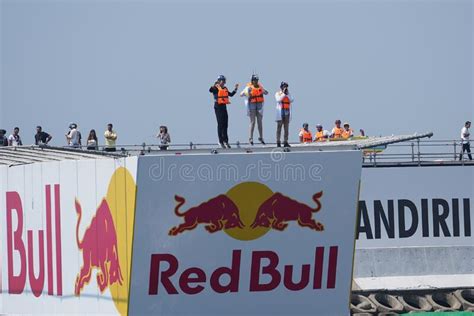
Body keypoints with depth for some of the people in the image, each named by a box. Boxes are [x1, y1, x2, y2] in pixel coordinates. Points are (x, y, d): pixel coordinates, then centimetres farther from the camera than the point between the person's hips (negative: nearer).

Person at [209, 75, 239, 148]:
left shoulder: (225, 89, 13)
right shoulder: (216, 88, -9)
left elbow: (231, 94, 26)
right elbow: (210, 90, -31)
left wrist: (235, 89, 18)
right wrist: (215, 85, -47)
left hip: (224, 107, 7)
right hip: (218, 107, -7)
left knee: (225, 124, 10)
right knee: (220, 124, -4)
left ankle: (225, 140, 19)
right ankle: (221, 141, 2)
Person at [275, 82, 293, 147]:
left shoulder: (288, 94, 15)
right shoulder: (277, 94, 3)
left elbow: (291, 101, -1)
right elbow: (278, 100, -15)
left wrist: (287, 94, -8)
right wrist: (283, 93, -14)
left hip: (287, 112, 4)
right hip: (280, 112, -4)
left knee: (286, 128, 2)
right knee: (279, 128, -5)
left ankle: (285, 142, 3)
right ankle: (278, 142, -5)